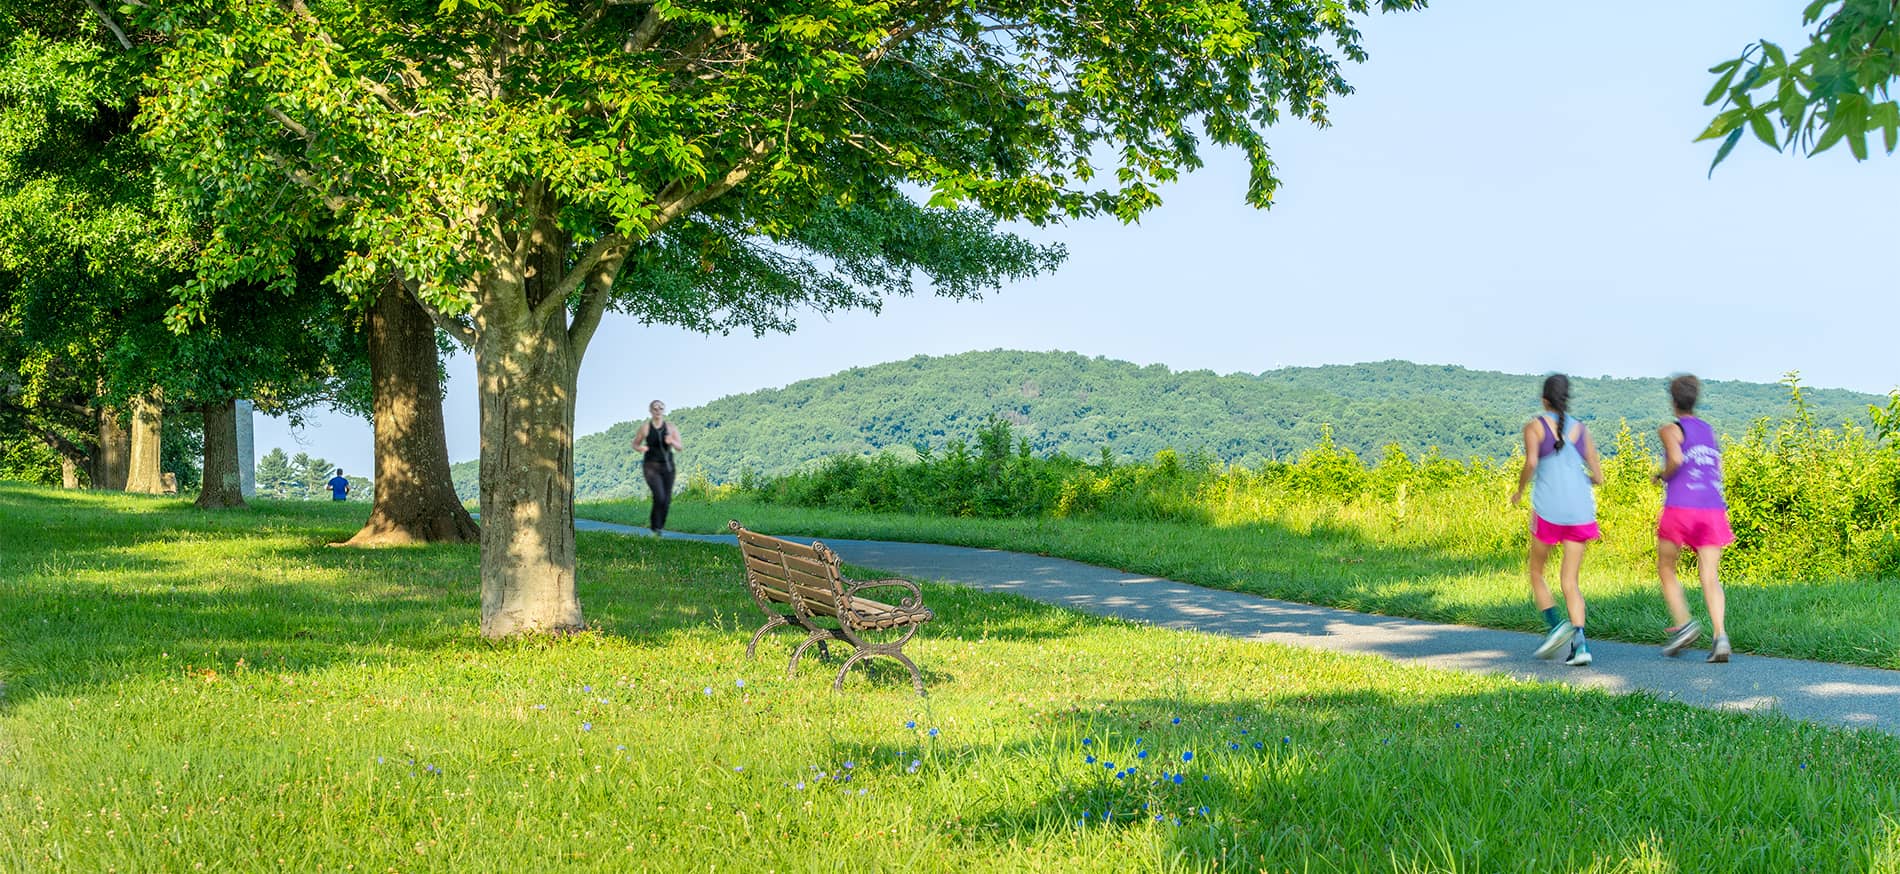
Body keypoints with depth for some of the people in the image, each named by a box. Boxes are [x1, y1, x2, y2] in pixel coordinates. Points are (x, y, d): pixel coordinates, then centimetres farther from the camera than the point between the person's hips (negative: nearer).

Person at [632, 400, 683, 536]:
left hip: (667, 466, 3)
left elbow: (680, 447, -3)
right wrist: (641, 448, -16)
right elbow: (635, 444, 7)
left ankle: (659, 525, 28)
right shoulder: (645, 427, -4)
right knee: (659, 496, -21)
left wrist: (672, 441, -25)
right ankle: (655, 528, -6)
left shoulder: (670, 427, 0)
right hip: (651, 467, -3)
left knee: (666, 500, 4)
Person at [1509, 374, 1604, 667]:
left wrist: (1519, 490, 2)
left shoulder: (1534, 427, 2)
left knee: (1536, 571, 15)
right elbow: (1598, 476, 11)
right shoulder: (1581, 430, 13)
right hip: (1580, 511, 3)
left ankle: (1555, 623, -5)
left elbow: (1531, 462, -14)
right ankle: (1579, 640, -12)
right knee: (1570, 580, 5)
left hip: (1548, 509, -3)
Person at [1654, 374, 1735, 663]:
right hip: (1712, 509, 4)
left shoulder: (1671, 430, 1)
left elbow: (1676, 458, -19)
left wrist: (1663, 474, 1)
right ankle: (1720, 636, -20)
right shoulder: (1709, 431, 20)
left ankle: (1683, 623, -3)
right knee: (1710, 578, -2)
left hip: (1679, 508, -4)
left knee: (1666, 569, 14)